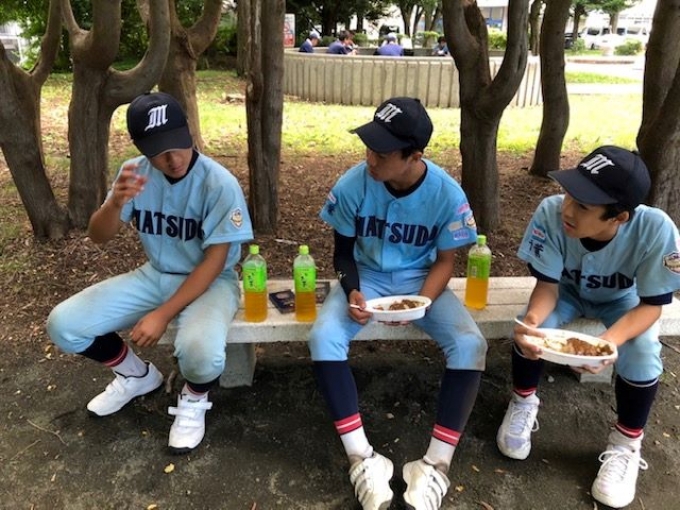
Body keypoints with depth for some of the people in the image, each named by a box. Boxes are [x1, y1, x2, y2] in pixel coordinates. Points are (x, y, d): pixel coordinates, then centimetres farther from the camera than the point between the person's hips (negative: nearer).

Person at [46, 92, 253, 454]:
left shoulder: (219, 183, -21)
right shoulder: (136, 172, -7)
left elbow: (214, 261, -19)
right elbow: (99, 237, -4)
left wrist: (163, 314, -23)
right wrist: (116, 202, -27)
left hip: (210, 281, -5)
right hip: (154, 276, 5)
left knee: (201, 351, -37)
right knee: (63, 324, -9)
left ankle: (195, 398, 3)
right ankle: (136, 374, 19)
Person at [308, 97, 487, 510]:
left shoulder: (447, 193, -18)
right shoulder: (353, 185, -18)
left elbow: (445, 260, -6)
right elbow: (344, 250, -3)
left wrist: (421, 303, -24)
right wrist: (352, 291, -22)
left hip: (420, 279, 0)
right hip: (367, 276, 0)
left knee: (471, 345, -25)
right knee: (323, 337, -28)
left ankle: (437, 464, -14)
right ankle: (363, 458, -18)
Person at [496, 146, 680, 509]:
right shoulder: (551, 212, -35)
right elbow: (547, 284, -23)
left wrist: (610, 340, -45)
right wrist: (532, 319, -46)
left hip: (621, 302, 0)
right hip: (568, 292, 1)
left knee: (643, 353, -27)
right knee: (529, 331, -27)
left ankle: (626, 442, 0)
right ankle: (523, 402, 4)